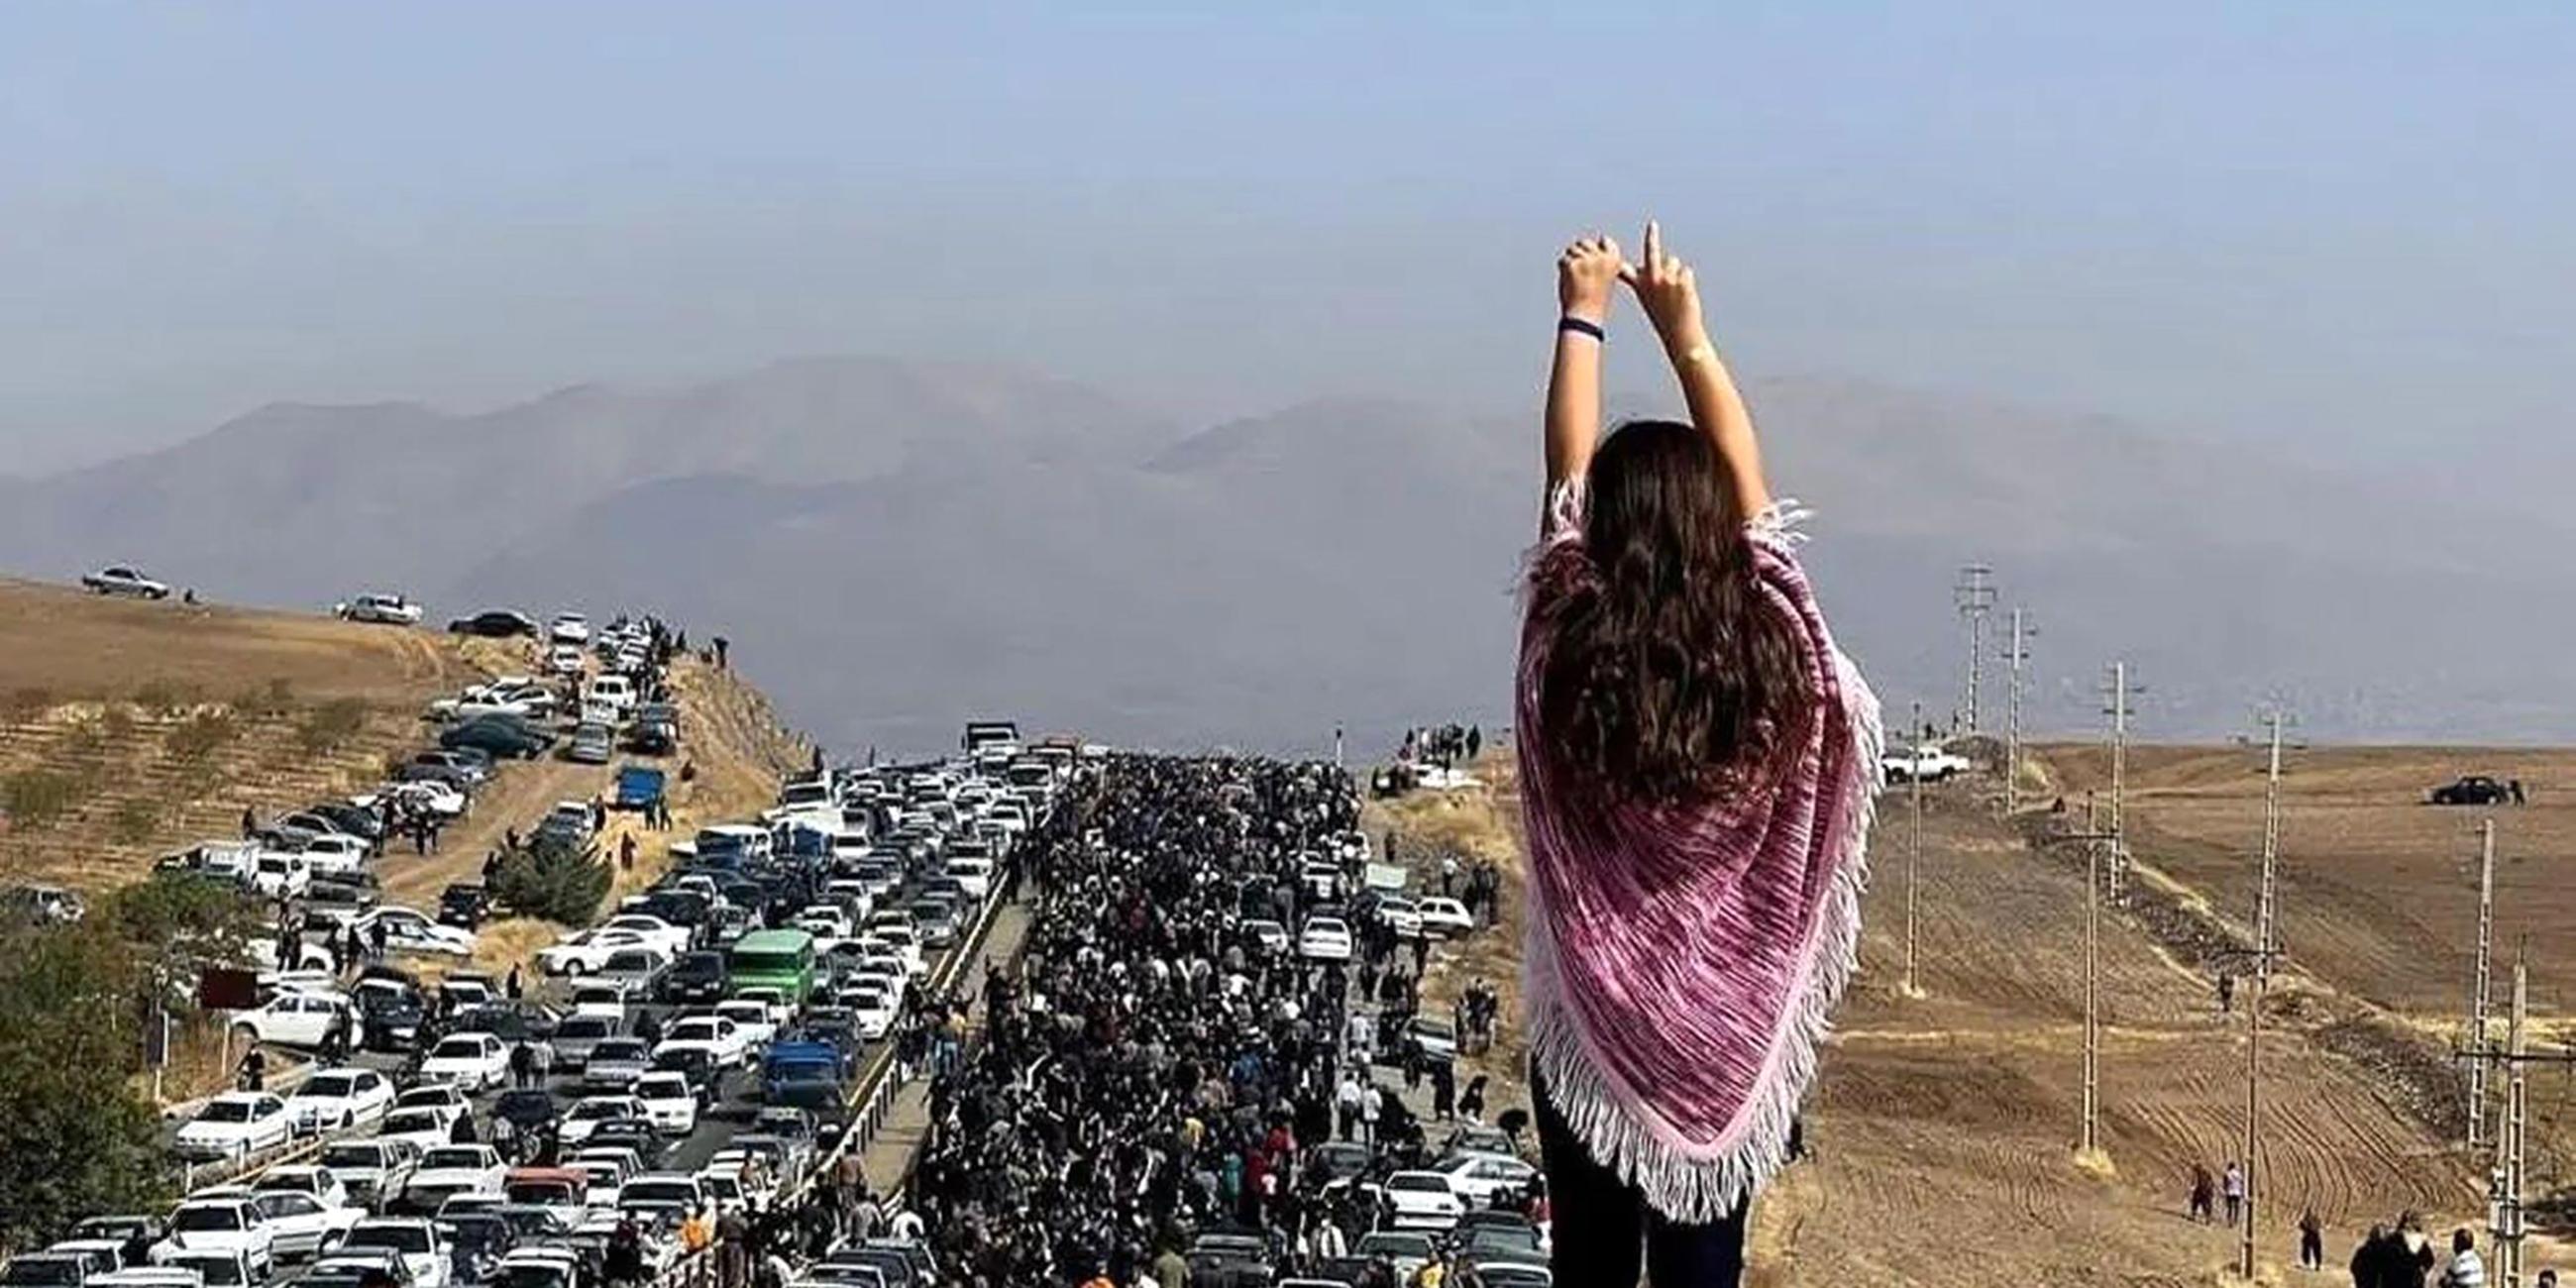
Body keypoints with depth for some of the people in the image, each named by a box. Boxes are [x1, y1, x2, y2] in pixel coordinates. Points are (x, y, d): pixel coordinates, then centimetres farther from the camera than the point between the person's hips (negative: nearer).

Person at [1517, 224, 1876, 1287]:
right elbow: (1749, 487, 4)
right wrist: (1686, 332, 13)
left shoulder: (1569, 653, -14)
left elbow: (1567, 479, -1)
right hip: (1733, 1032, 1)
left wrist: (1583, 316, 10)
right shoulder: (1772, 649, -11)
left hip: (1592, 1029, -1)